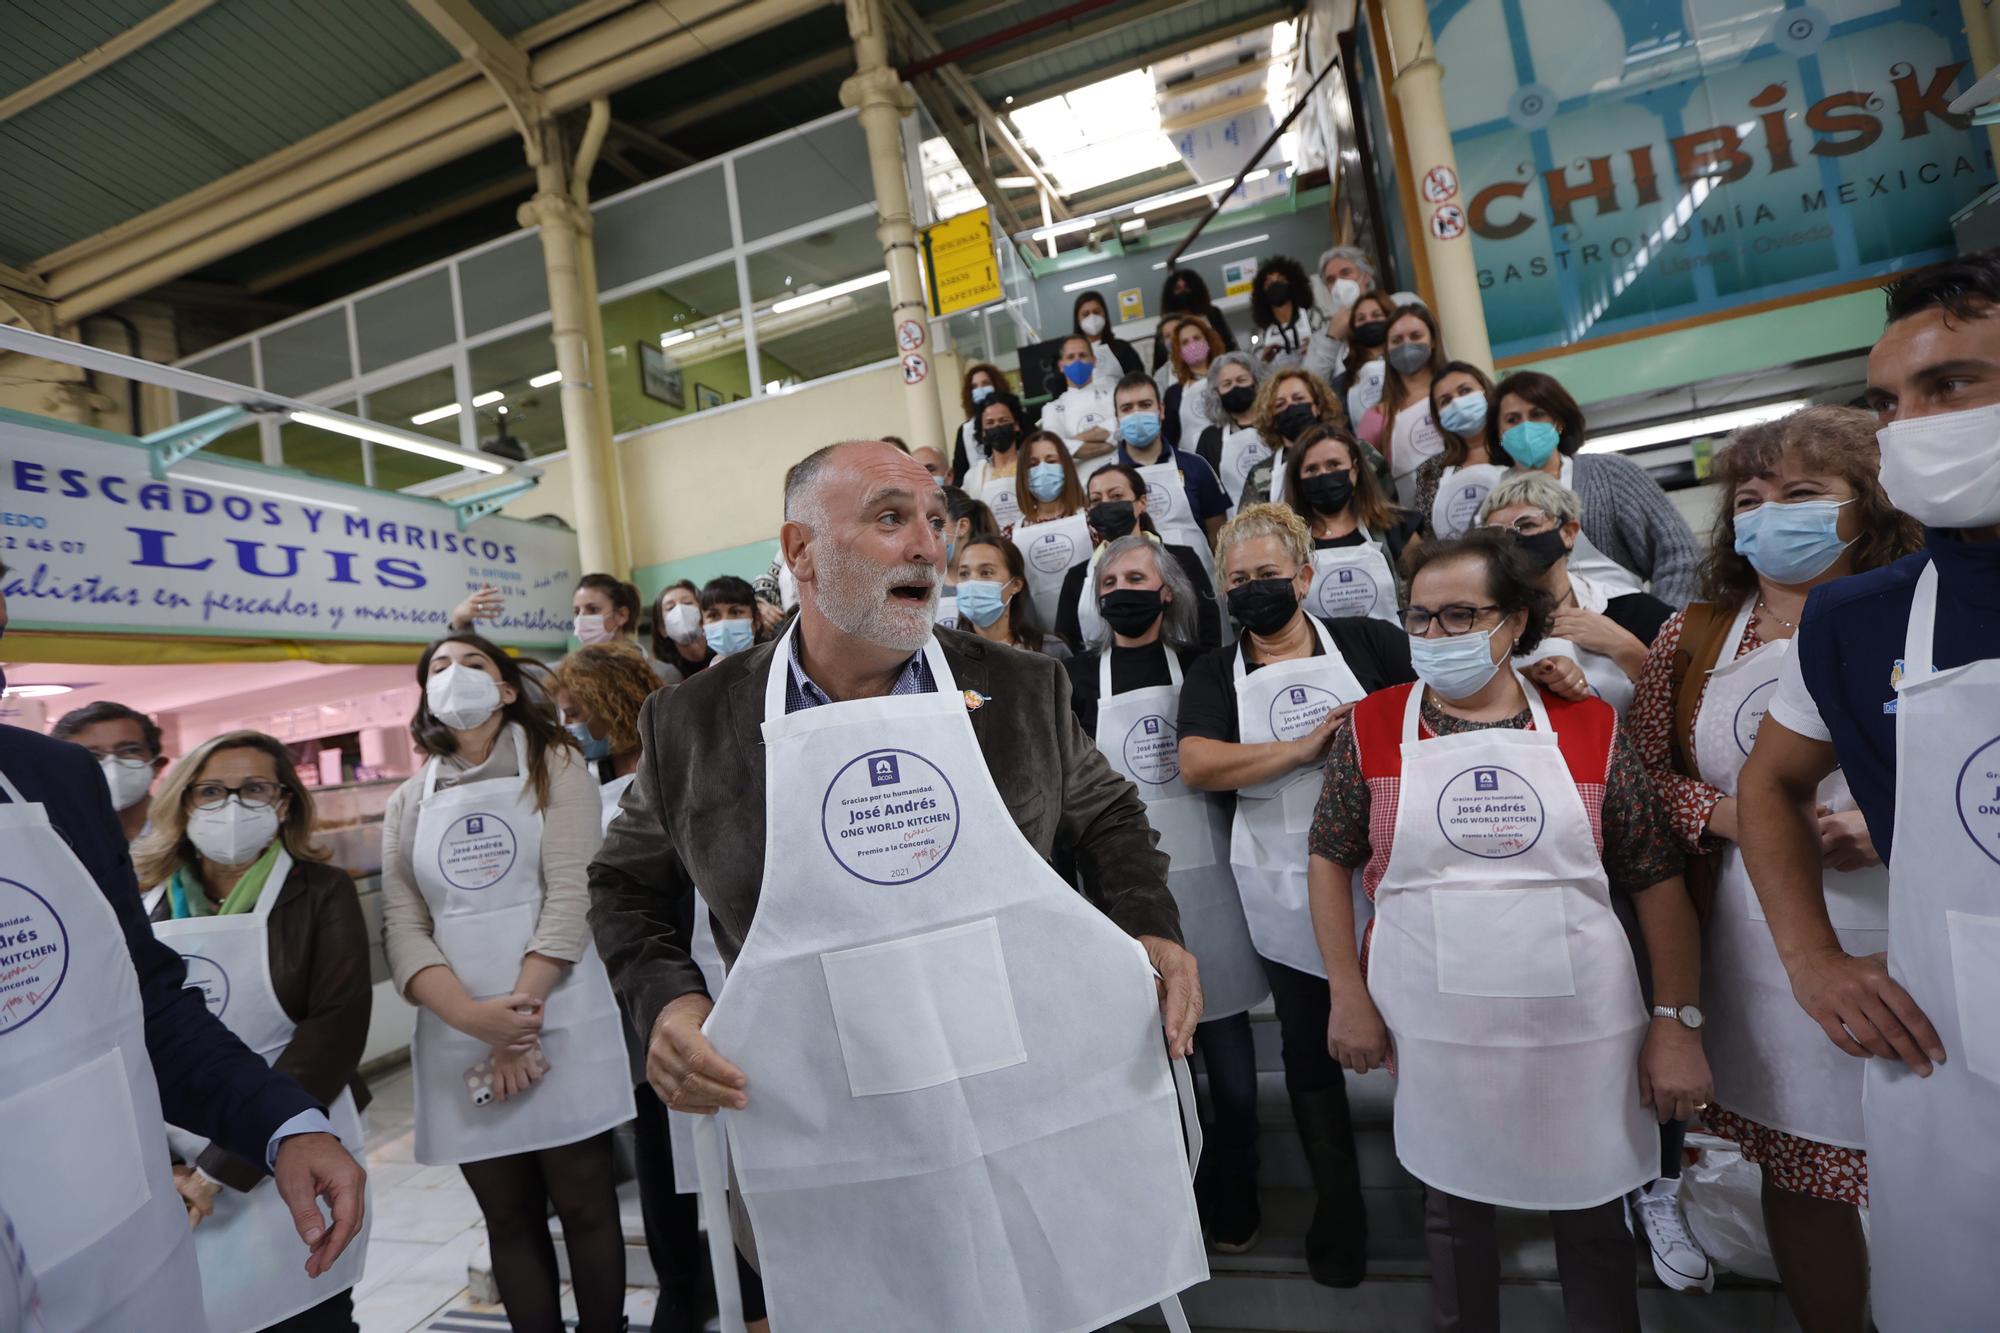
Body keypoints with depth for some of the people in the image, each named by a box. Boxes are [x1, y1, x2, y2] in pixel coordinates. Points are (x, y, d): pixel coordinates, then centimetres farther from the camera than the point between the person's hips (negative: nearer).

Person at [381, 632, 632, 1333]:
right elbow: (402, 926, 2)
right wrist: (472, 1015, -14)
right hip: (457, 1034, 3)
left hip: (560, 1021, -3)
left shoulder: (554, 766, 1)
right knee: (509, 1218, 12)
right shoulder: (408, 802, 10)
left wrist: (522, 1014, -14)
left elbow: (570, 893, -8)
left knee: (584, 1206, 6)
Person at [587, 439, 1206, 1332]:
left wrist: (1149, 929, -4)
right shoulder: (692, 724, -5)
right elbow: (629, 885, 10)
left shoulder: (1023, 688, -3)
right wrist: (667, 1000, -7)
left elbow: (1107, 815, 11)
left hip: (1046, 1125, 2)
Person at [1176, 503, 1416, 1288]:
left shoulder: (1367, 642, 0)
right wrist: (1303, 749, -20)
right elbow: (1196, 765, -15)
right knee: (1310, 1052, 15)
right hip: (1288, 892, 0)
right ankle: (1339, 1213, 37)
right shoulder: (1215, 675, 0)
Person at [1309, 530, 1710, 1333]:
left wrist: (1679, 1020, -3)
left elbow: (1657, 879, 1)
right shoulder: (1370, 730, -4)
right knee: (1453, 1209, 19)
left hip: (1583, 1027, 1)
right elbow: (1331, 861, 1)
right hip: (1434, 1032, 0)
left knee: (1595, 1221, 18)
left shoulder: (1591, 728, -2)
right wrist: (1348, 993, -5)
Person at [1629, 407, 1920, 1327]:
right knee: (1799, 1175, 15)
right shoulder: (1694, 636, 6)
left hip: (1912, 948, -1)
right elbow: (1635, 770, 6)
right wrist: (1727, 813, -10)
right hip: (1763, 958, 2)